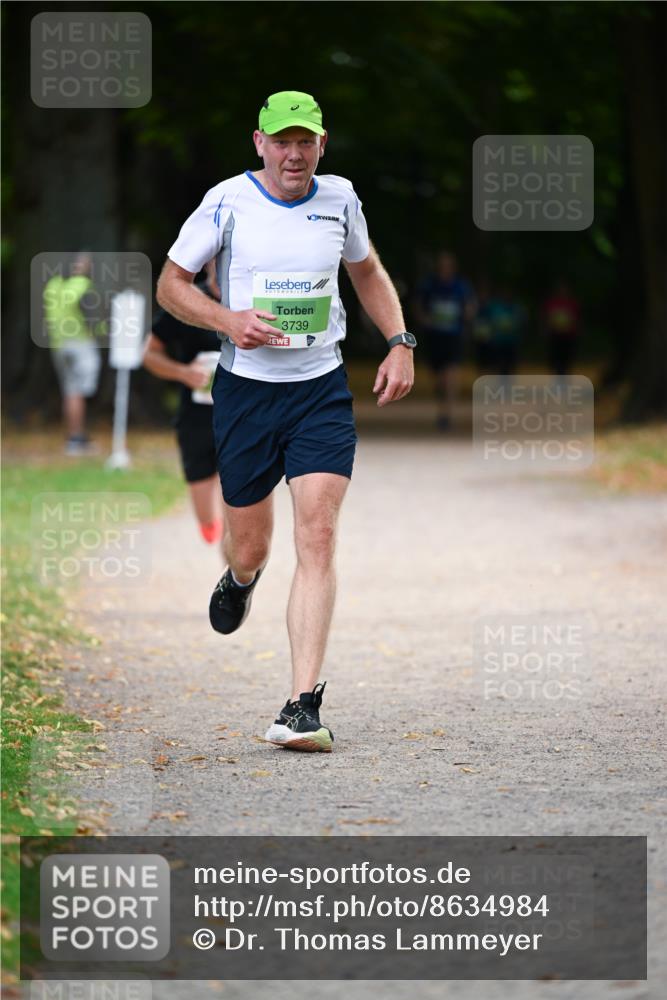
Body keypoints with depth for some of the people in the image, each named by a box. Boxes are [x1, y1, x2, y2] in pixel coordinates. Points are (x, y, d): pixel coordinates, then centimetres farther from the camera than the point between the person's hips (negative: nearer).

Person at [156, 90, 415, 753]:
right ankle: (241, 579, 50)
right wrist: (227, 319, -17)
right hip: (245, 391, -1)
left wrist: (400, 342, 7)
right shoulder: (227, 202, -6)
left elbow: (367, 271, 21)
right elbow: (171, 284, 1)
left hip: (321, 392, 1)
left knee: (317, 538, -14)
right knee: (250, 548, 8)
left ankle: (302, 706, -16)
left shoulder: (339, 199, 3)